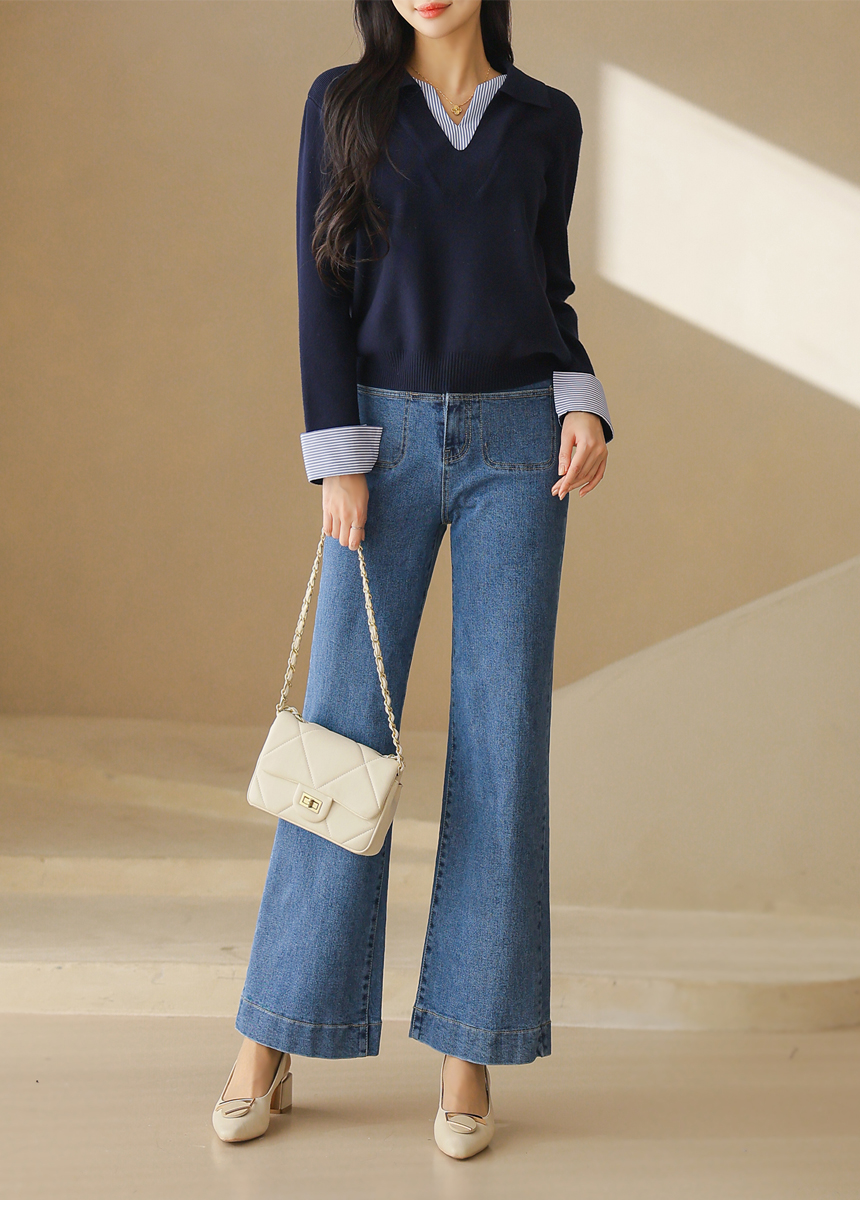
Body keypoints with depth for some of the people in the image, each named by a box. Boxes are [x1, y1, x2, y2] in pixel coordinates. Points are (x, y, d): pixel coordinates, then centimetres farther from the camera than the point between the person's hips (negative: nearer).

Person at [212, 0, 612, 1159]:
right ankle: (270, 1043, 7)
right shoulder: (342, 102, 5)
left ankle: (468, 1051, 5)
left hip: (515, 443, 1)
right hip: (388, 437, -1)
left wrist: (582, 412, -4)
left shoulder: (548, 120, 10)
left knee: (502, 735, -4)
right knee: (348, 725, -4)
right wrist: (339, 463, -9)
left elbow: (546, 294, 14)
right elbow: (323, 288, -1)